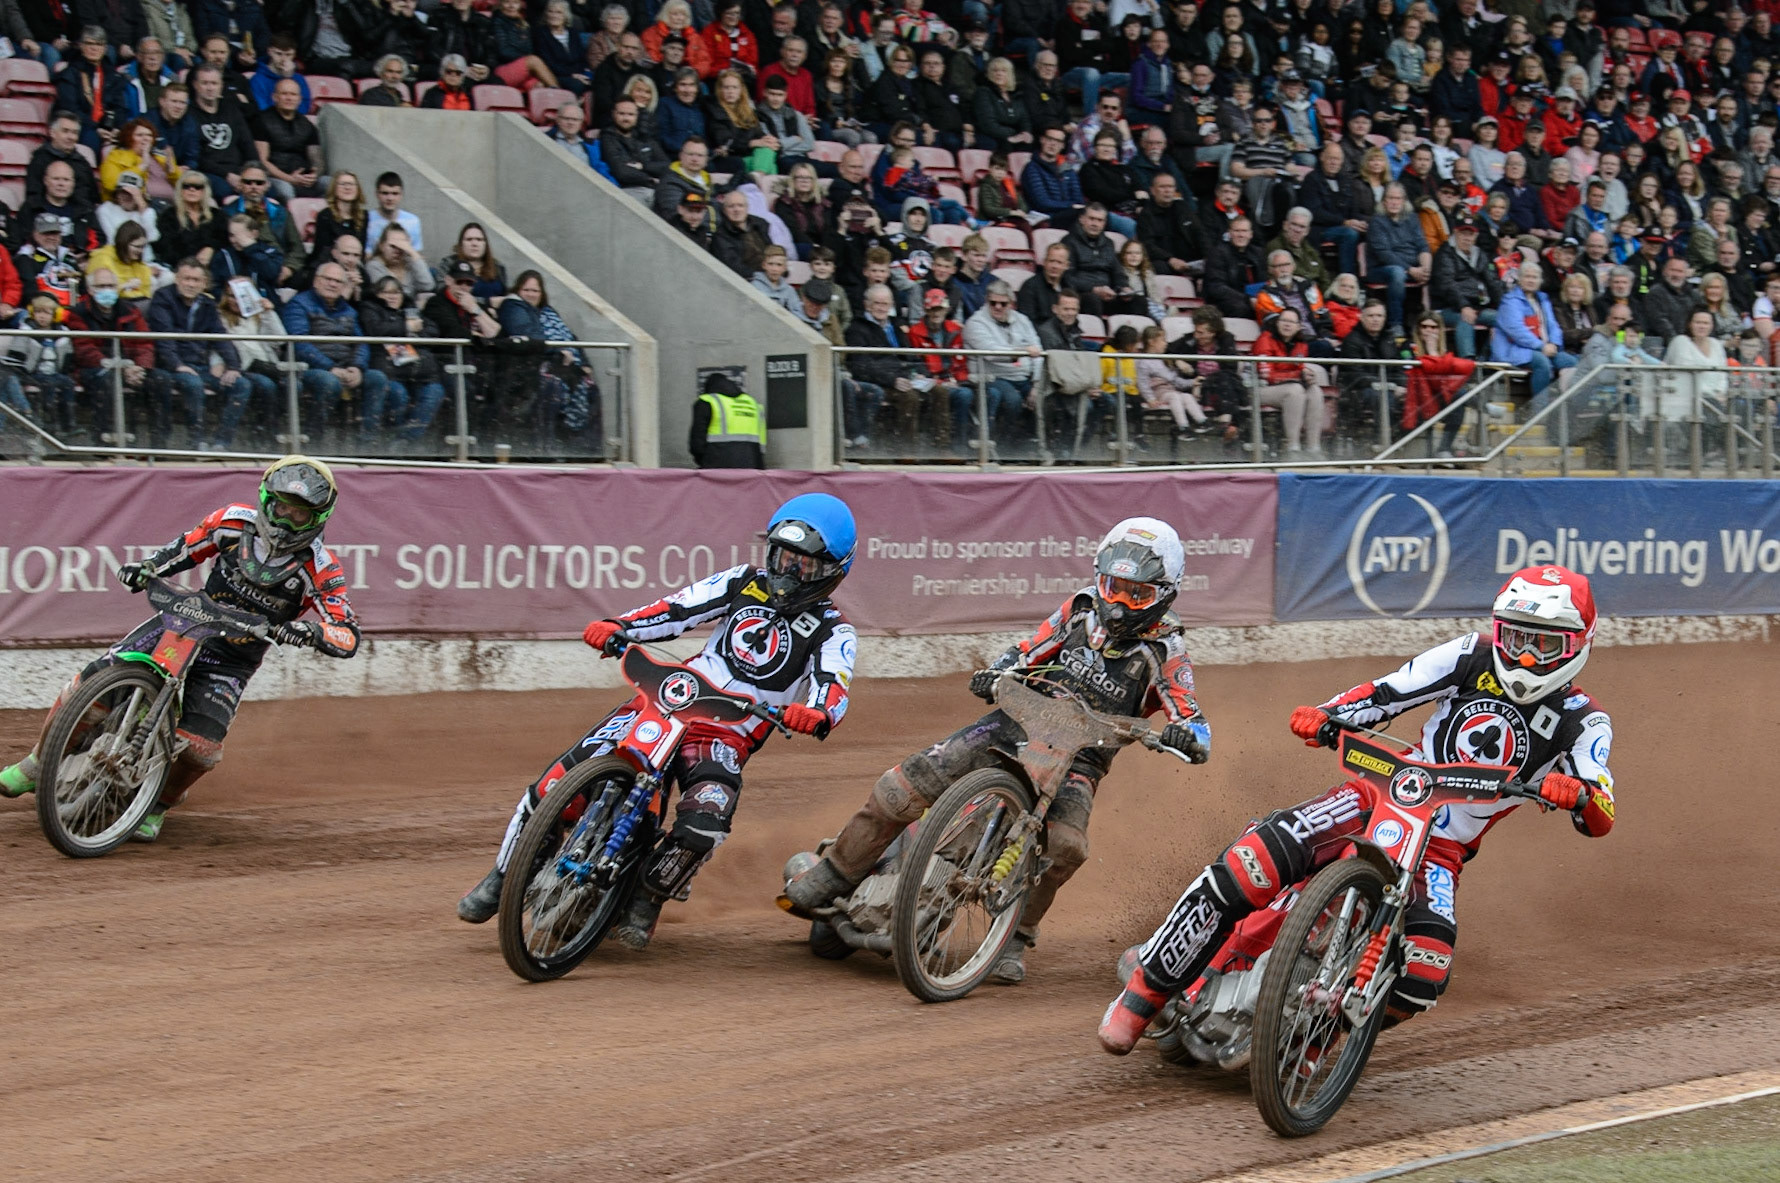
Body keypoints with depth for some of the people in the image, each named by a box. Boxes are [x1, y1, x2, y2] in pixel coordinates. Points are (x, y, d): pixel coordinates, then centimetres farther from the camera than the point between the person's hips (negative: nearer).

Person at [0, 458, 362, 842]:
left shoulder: (319, 569, -15)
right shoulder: (237, 520, -7)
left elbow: (349, 638, -21)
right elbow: (186, 548, 11)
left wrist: (309, 631, -41)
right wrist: (146, 567, -6)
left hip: (233, 659, -2)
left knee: (201, 745, -24)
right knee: (93, 681, -14)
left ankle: (157, 807, 7)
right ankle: (37, 765, 7)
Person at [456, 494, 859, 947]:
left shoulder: (832, 631, 0)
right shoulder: (745, 583, 11)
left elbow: (835, 689, -17)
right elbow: (679, 607, 5)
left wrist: (816, 713, -42)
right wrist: (618, 627, -13)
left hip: (728, 736, -3)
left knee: (706, 818, -34)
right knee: (558, 783, -11)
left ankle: (647, 898, -8)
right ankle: (503, 877, 7)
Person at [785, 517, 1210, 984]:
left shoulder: (1166, 651, -3)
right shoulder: (1083, 608, 7)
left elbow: (1195, 725, -11)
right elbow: (1026, 652, 16)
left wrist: (1185, 734, -36)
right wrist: (995, 674, -6)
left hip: (1079, 756, -3)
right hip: (1021, 719, 3)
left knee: (1065, 845, -33)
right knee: (909, 781, -13)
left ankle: (1014, 938, -11)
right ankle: (833, 876, 3)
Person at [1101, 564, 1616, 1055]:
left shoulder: (1583, 722, -1)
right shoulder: (1473, 657, 4)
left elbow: (1600, 819, -13)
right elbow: (1387, 692, 1)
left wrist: (1578, 792, -38)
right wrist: (1324, 715, -19)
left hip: (1440, 849, -1)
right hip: (1385, 795, 1)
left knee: (1424, 974, -28)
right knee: (1252, 863, -24)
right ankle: (1144, 992, -14)